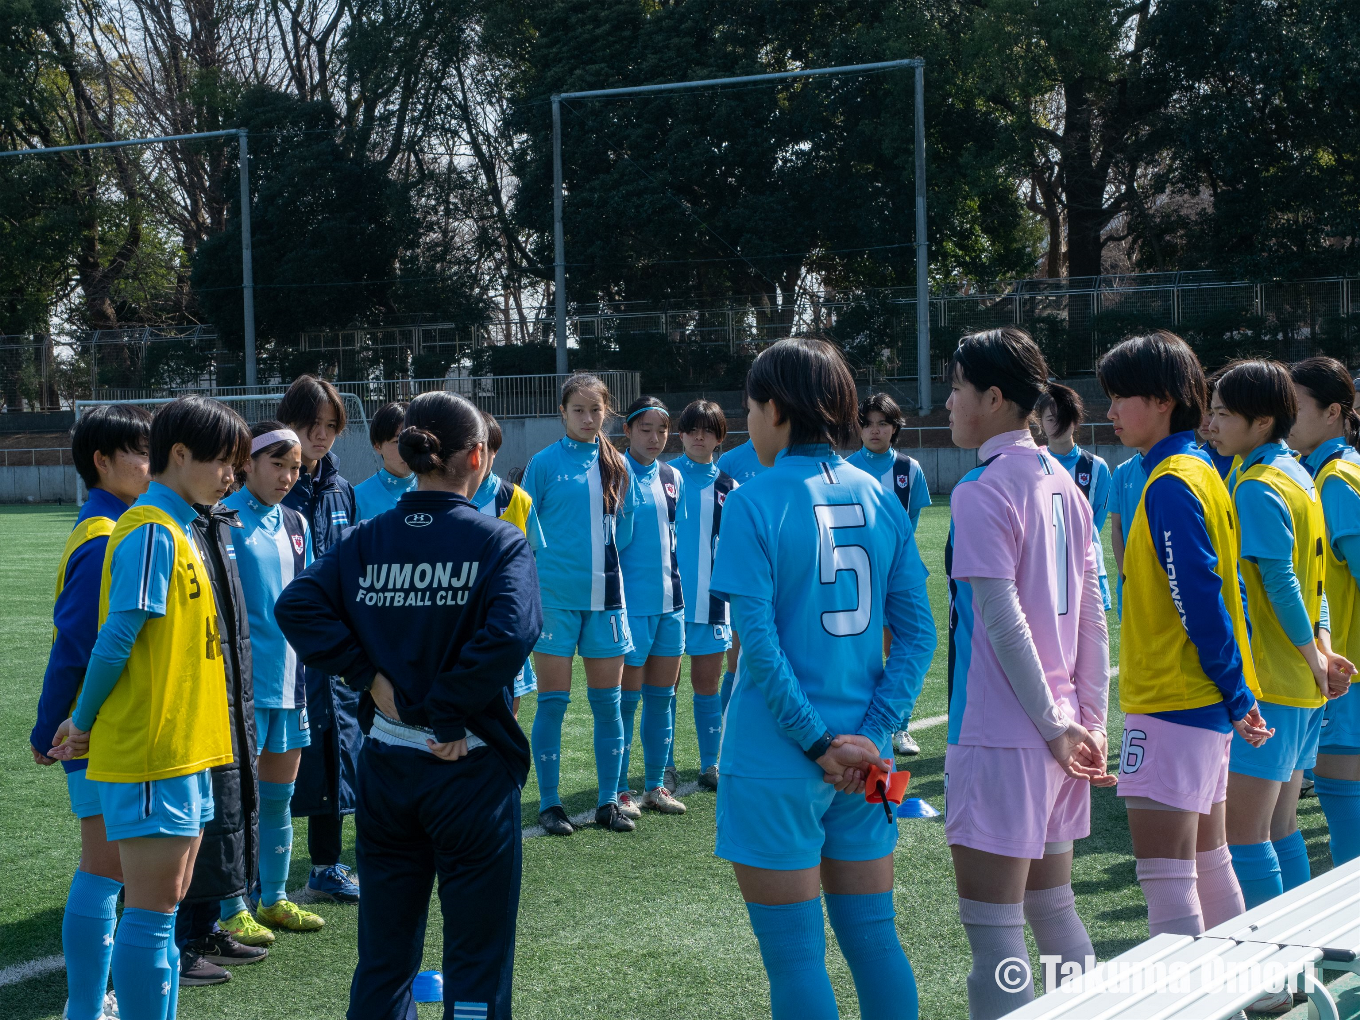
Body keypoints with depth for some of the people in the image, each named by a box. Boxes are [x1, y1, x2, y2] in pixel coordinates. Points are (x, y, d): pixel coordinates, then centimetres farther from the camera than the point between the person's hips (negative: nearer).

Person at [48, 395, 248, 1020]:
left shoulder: (179, 529, 15)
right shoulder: (151, 531, -15)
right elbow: (116, 640, -19)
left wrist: (86, 722, 10)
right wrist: (83, 723, -6)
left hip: (181, 752, 9)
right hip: (151, 753, -9)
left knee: (164, 907, 14)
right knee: (151, 911, -4)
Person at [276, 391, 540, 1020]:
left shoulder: (367, 540, 2)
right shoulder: (499, 542, -10)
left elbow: (297, 604, -11)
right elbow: (508, 636, -25)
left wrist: (369, 675, -8)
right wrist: (449, 716, -16)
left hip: (386, 762, 4)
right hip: (470, 768, -4)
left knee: (383, 953, 18)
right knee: (477, 959, 7)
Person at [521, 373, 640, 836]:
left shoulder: (617, 465, 9)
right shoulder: (545, 462, -1)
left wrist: (600, 560, 5)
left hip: (604, 594, 3)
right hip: (556, 596, -3)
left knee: (607, 701, 6)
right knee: (553, 701, -1)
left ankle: (608, 802, 15)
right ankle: (549, 803, 9)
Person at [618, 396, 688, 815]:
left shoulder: (672, 477, 10)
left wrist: (682, 590, 16)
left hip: (670, 601, 6)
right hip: (631, 602, -6)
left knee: (662, 697, 11)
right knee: (626, 698, 0)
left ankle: (656, 785, 21)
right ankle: (618, 791, 8)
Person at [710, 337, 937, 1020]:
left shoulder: (752, 505, -11)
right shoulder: (880, 499, 5)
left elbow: (759, 646, -17)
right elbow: (917, 634, 1)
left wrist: (818, 744, -11)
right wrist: (867, 738, -3)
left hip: (776, 765, -5)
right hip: (862, 760, 5)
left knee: (795, 957, 4)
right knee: (873, 939, 15)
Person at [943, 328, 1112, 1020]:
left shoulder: (983, 491, -14)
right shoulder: (1063, 485, 11)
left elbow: (1003, 623, -19)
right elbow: (1091, 617, 11)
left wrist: (1054, 726, -13)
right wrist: (1090, 722, 12)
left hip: (998, 737, -8)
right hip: (1056, 736, 9)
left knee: (993, 931, -2)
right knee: (1054, 912, 19)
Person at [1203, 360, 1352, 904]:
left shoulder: (1257, 487, -15)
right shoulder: (1297, 476, 14)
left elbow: (1280, 585, -19)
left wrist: (1313, 657, -8)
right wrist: (1322, 646, 7)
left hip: (1265, 681, -10)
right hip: (1300, 685, 10)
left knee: (1242, 833, -6)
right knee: (1280, 827, 15)